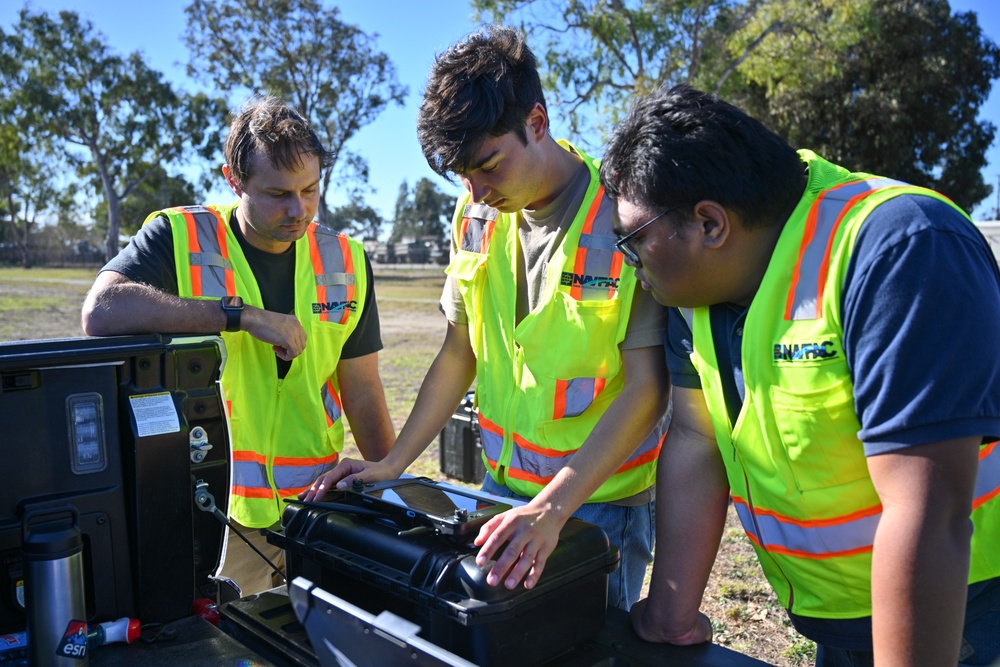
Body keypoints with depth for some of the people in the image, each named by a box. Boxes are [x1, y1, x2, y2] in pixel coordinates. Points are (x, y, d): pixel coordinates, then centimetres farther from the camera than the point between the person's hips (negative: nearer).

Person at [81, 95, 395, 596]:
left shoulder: (346, 262, 4)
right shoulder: (179, 239, -5)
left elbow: (362, 394, 7)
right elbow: (101, 311, -23)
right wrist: (243, 315, -23)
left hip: (318, 510, 3)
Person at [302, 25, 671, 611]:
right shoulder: (477, 216, -1)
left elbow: (646, 386, -20)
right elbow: (461, 352, 6)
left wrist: (553, 506, -28)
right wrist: (394, 463, 0)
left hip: (600, 498, -4)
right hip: (503, 485, 5)